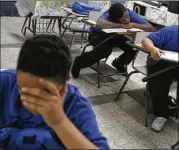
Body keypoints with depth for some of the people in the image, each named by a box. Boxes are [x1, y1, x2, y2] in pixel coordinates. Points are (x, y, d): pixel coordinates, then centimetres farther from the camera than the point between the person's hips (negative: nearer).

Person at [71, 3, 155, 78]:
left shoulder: (131, 13, -23)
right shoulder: (108, 15, -35)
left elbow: (151, 28, -21)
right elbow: (99, 23, -59)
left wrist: (134, 24, -36)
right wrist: (121, 25, -49)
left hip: (115, 35, 5)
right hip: (99, 34, -4)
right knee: (105, 50, -36)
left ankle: (119, 63, 11)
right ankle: (79, 62, -10)